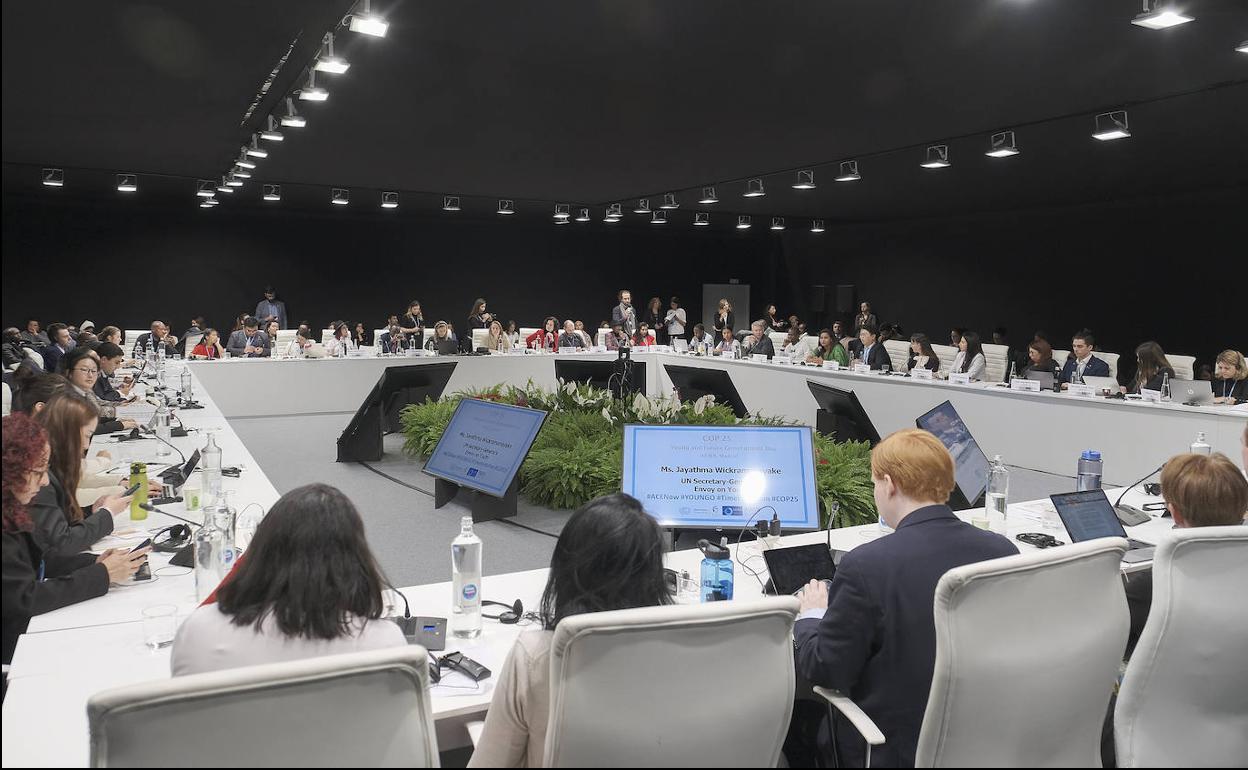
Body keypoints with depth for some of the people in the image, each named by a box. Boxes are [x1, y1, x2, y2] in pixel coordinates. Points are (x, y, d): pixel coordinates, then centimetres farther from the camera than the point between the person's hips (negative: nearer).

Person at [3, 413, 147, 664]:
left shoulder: (13, 508, 2)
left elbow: (43, 556, 12)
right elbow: (24, 599, -24)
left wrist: (95, 563, -5)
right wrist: (102, 575, -18)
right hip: (12, 650, -8)